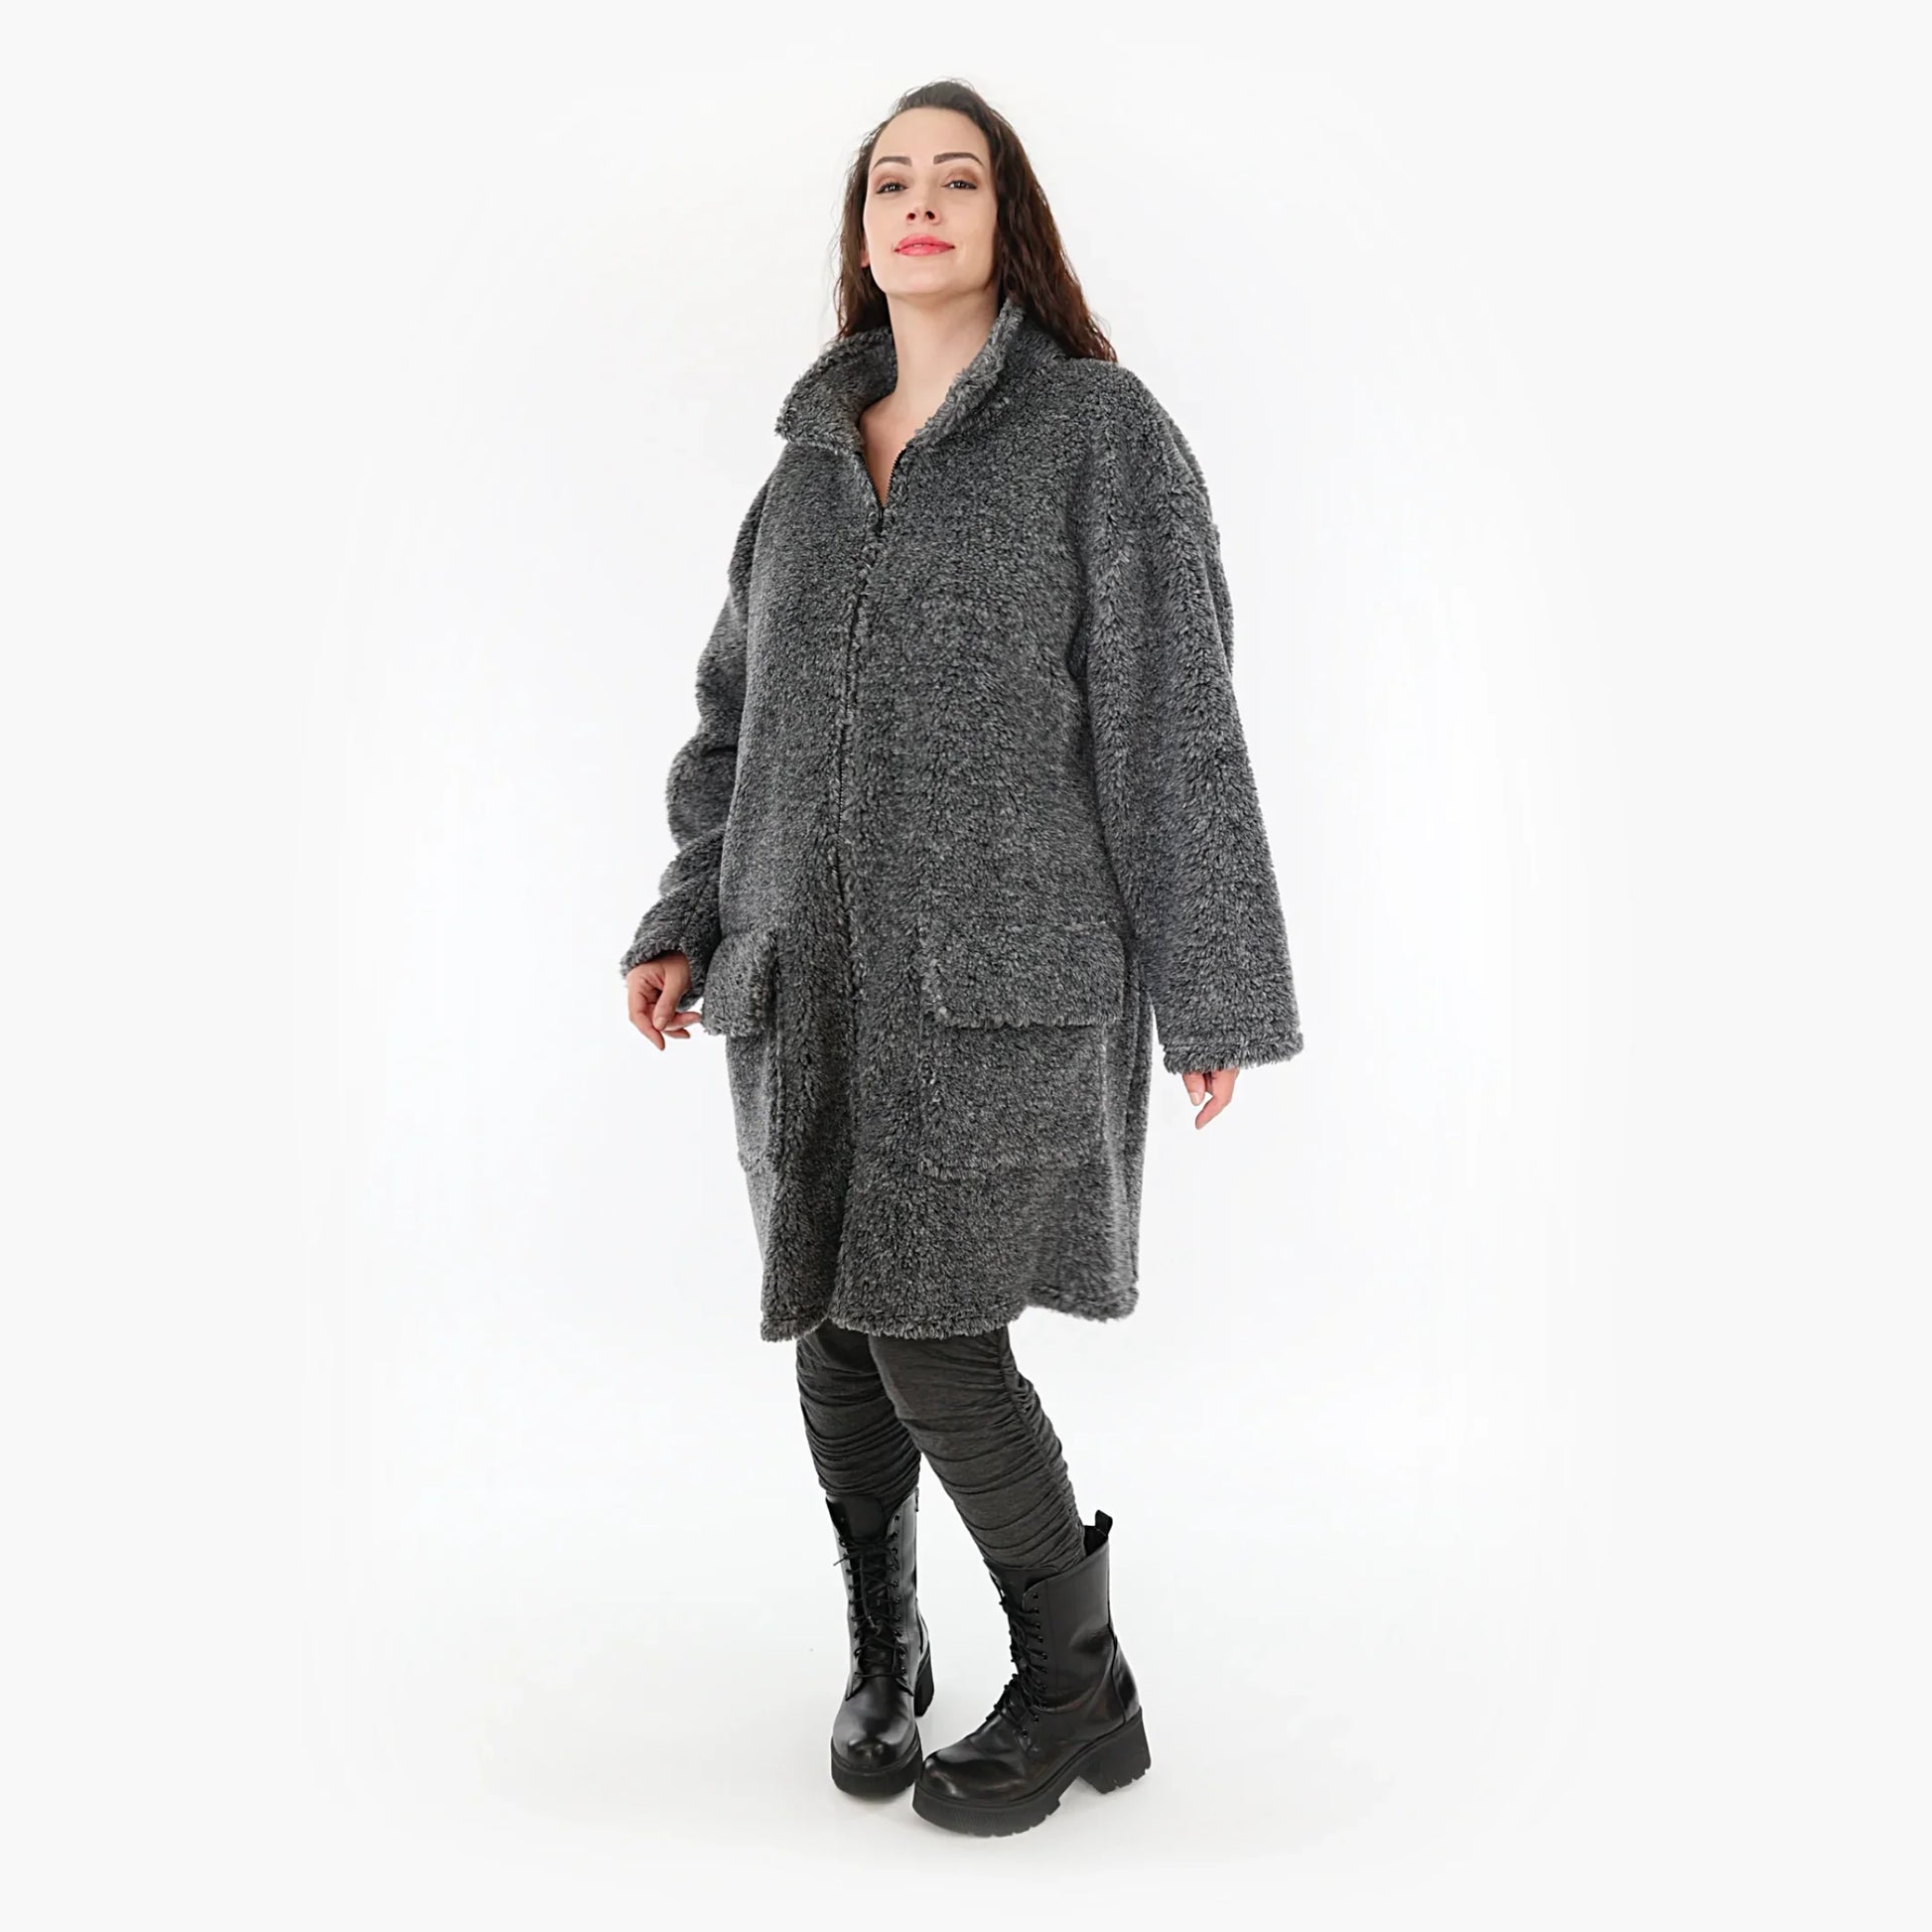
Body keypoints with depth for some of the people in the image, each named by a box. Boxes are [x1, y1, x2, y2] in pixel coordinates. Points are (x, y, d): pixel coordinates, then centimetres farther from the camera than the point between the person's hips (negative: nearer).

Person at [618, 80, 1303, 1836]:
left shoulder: (1102, 427, 2)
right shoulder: (814, 449, 16)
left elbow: (1174, 716, -4)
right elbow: (739, 709, 19)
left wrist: (1213, 993, -7)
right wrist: (688, 923, 9)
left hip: (1004, 964, -5)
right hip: (812, 969, 5)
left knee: (936, 1336, -9)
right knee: (834, 1325, 9)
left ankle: (1078, 1690, 15)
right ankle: (883, 1656, 32)